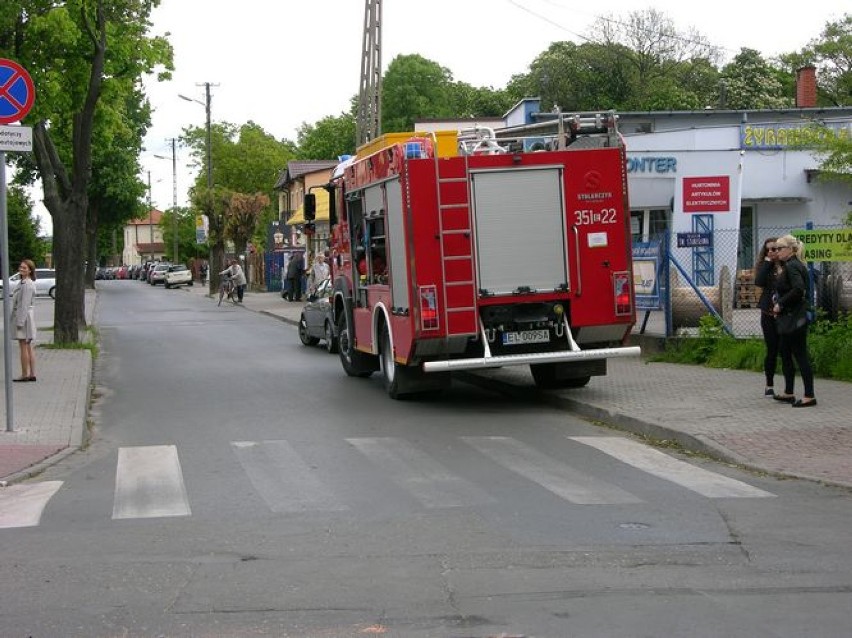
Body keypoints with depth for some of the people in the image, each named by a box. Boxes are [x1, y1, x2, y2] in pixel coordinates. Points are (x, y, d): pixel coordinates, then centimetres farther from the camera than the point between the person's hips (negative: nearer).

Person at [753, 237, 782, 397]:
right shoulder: (765, 267, 6)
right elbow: (759, 282, -13)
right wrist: (767, 262, -9)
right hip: (769, 314, 1)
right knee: (772, 350, 6)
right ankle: (769, 386, 17)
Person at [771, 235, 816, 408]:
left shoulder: (792, 267, -15)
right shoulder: (792, 265, 15)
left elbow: (798, 289, -28)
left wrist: (781, 304, -19)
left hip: (794, 319, -11)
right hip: (788, 318, 11)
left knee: (800, 355, -8)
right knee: (785, 353, 16)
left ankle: (809, 396, -5)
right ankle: (788, 393, 24)